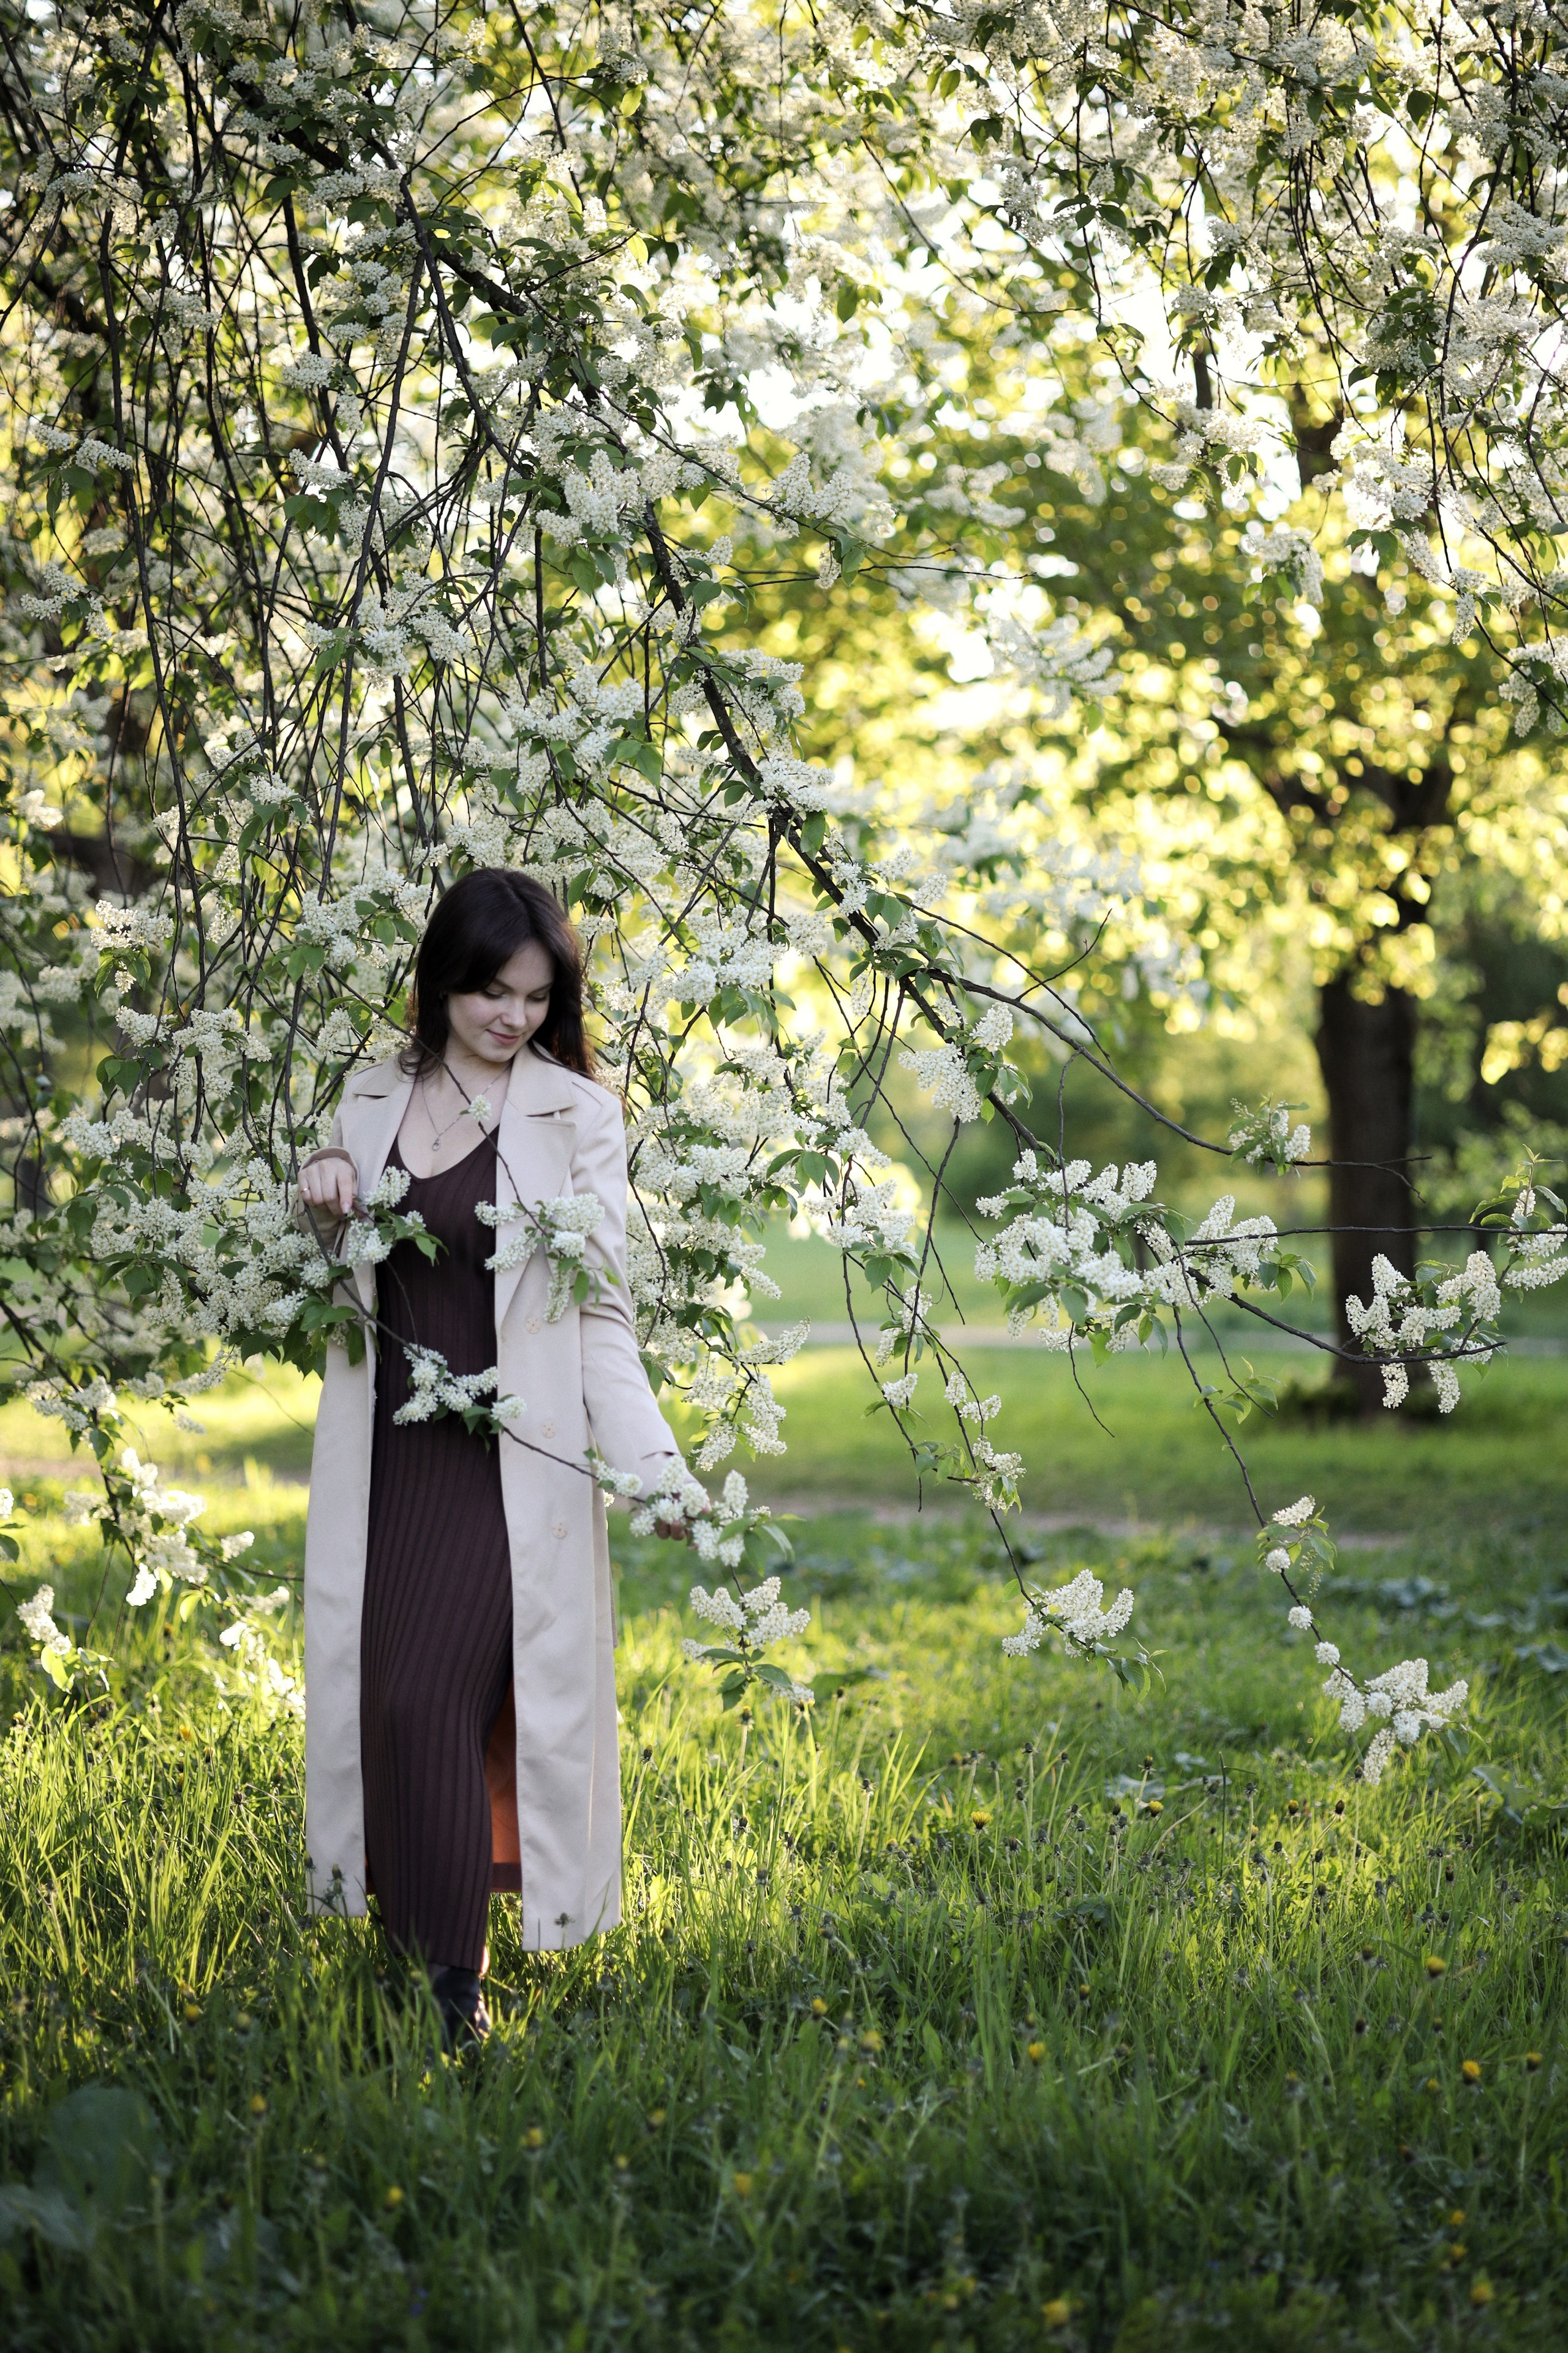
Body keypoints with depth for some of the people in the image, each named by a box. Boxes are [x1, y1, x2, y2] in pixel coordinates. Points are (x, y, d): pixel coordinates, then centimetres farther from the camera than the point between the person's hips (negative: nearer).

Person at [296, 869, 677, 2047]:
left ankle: (457, 1973, -1)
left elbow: (604, 1310, -3)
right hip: (389, 1452, 4)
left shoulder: (577, 1115, -2)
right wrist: (323, 1205, -1)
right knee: (373, 1689, 3)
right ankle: (401, 1950, 17)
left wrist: (653, 1459, -15)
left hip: (510, 1460, -4)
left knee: (433, 1694, -12)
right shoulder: (373, 1102, 10)